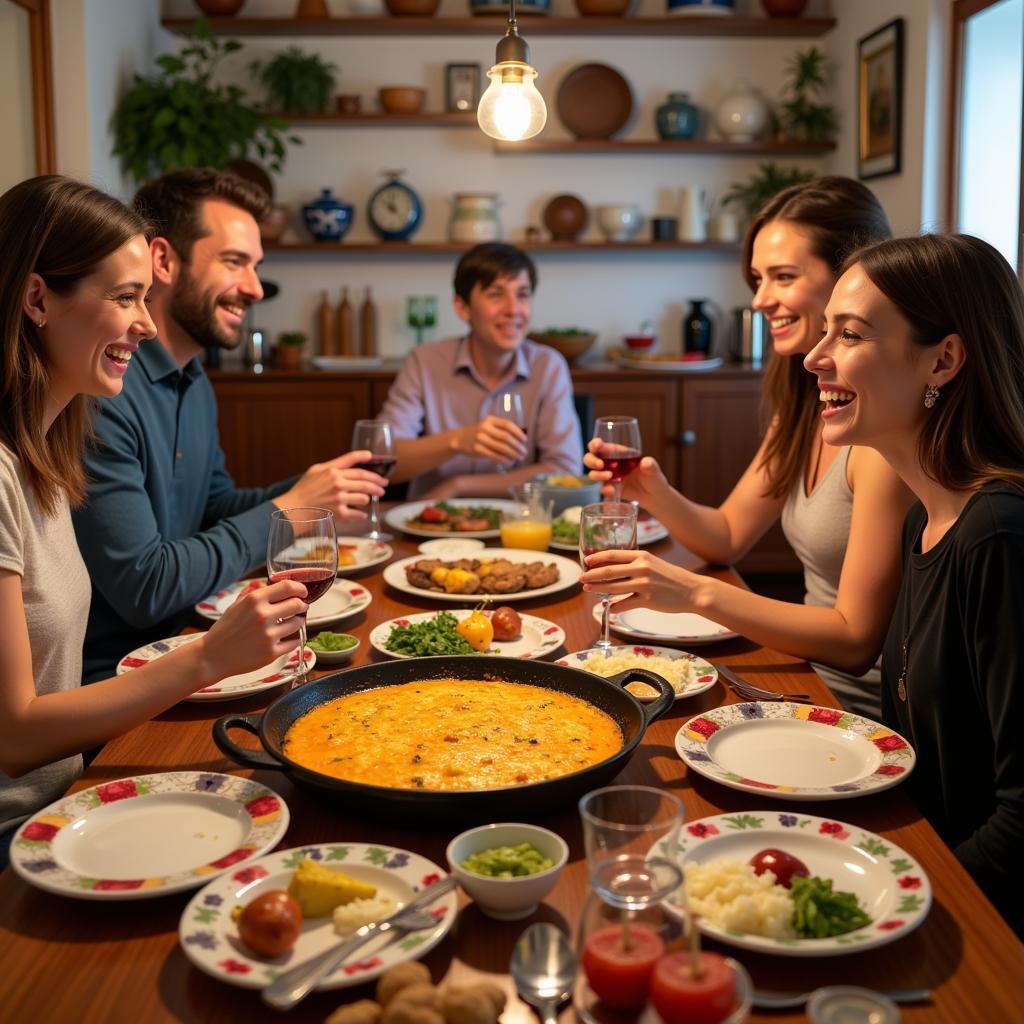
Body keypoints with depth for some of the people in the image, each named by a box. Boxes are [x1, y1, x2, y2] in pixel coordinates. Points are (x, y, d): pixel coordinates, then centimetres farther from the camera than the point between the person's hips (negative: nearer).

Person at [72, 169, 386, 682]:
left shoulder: (194, 381, 9)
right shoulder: (101, 393, -22)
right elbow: (142, 587, -22)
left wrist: (314, 491, -1)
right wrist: (289, 511, -16)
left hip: (171, 650, 8)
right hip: (105, 680, -8)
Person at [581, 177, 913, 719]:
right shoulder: (802, 404, 6)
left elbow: (856, 640, -21)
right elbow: (729, 535, 10)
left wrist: (698, 593, -28)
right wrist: (655, 494, -8)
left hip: (862, 710, -7)